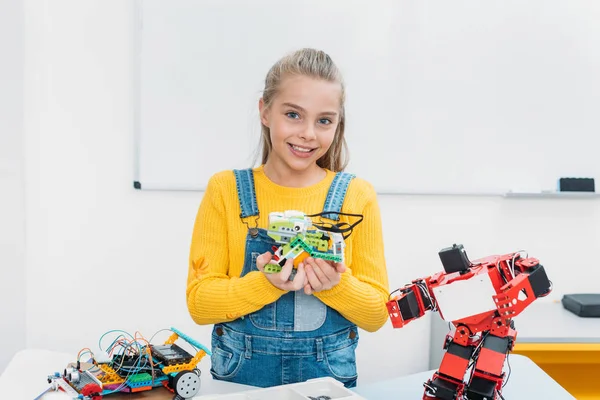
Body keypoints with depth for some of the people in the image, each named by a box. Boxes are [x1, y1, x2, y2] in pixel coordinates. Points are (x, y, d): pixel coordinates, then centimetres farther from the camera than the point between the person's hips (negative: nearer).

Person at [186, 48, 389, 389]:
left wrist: (335, 284, -20)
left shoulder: (357, 195, -4)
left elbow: (377, 314, -2)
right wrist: (268, 283, -22)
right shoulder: (226, 189, -5)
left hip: (330, 378, 0)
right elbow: (199, 303, -7)